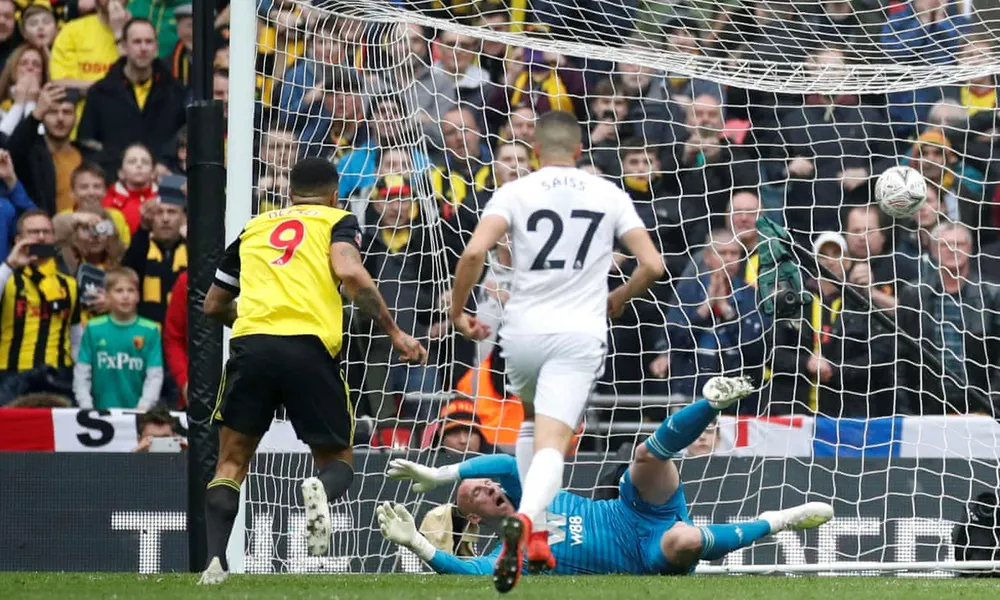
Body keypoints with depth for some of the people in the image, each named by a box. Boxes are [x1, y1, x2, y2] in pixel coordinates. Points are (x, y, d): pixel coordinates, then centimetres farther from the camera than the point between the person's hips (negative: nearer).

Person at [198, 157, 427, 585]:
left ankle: (214, 561, -6)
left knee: (231, 464, 14)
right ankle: (321, 491, -22)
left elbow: (214, 305, 34)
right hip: (311, 348, -2)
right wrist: (394, 332, 1)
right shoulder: (338, 220, 17)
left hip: (251, 342, 2)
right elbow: (350, 273, -4)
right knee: (337, 463, 14)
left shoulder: (254, 227, 27)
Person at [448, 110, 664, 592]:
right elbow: (652, 266, 3)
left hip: (523, 331, 1)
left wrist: (457, 310, 3)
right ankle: (526, 518, -40)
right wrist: (618, 298, 23)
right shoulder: (610, 196, 8)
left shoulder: (514, 193, 3)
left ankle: (534, 534, 23)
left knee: (531, 421, 29)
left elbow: (474, 253, -12)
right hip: (579, 335, -1)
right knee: (551, 444, -9)